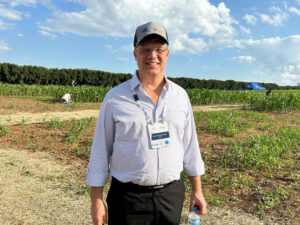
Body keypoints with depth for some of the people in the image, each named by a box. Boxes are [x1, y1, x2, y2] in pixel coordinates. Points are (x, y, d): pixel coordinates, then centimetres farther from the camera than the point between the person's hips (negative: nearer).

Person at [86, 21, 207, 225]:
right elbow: (100, 151, -2)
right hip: (128, 197, -2)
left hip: (172, 194, 3)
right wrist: (96, 200, -2)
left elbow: (189, 145, 8)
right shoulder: (115, 98, -6)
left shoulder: (180, 95, 3)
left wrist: (197, 190, 9)